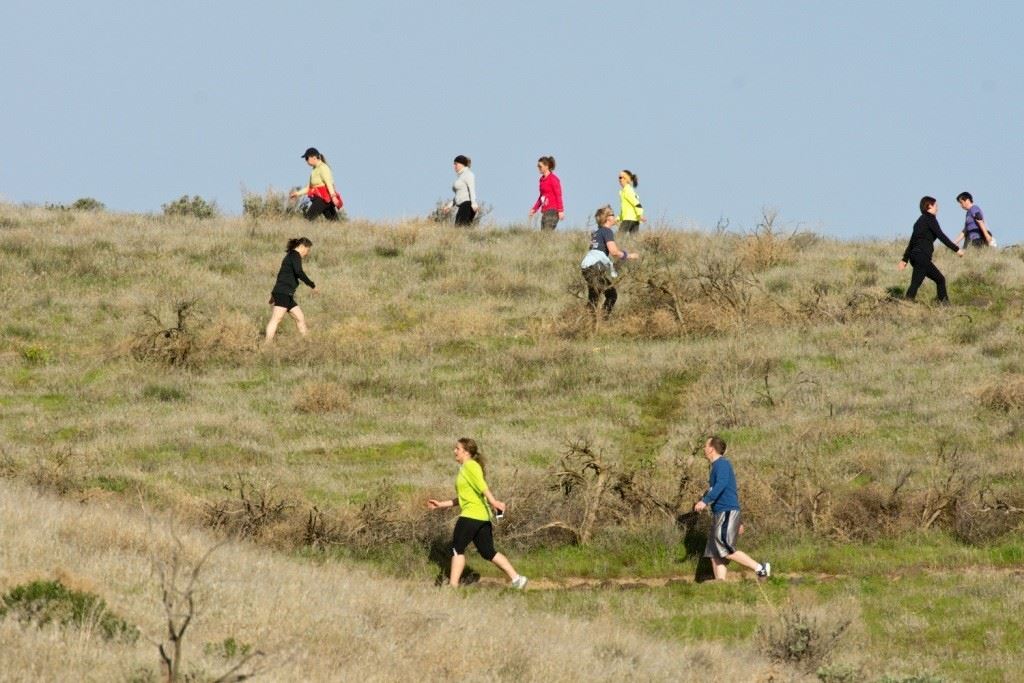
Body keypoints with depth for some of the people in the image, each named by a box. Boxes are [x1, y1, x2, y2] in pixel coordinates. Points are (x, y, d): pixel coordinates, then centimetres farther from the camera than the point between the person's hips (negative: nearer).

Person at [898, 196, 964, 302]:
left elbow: (912, 241, 22)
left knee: (940, 279, 13)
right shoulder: (930, 219, -6)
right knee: (915, 284, -11)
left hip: (915, 256, 9)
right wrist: (957, 249, -8)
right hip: (922, 257, -9)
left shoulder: (920, 221, 20)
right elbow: (941, 236, -12)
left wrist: (905, 259, 24)